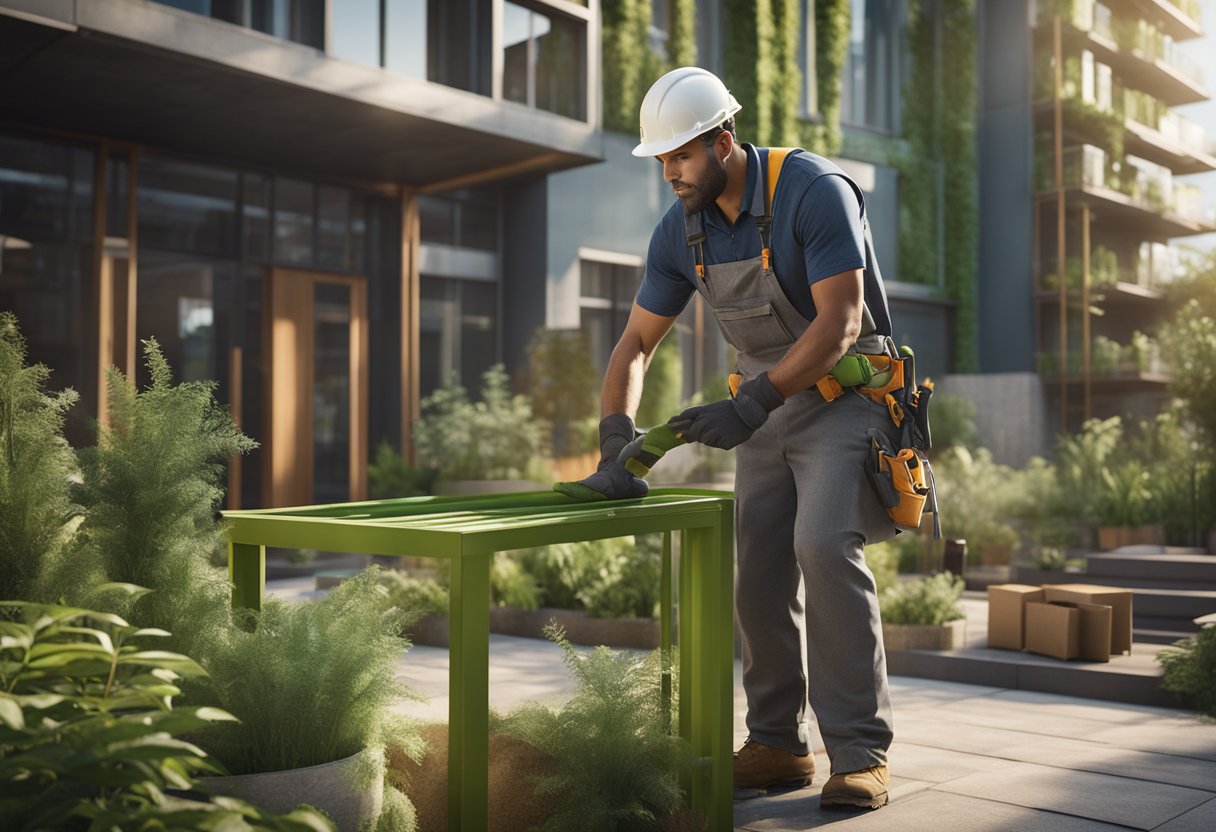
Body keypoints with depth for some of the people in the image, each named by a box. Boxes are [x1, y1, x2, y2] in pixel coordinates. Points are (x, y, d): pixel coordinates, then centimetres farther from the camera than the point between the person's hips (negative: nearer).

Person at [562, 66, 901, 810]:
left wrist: (749, 406, -30)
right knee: (760, 574, 3)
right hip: (770, 402, 7)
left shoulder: (814, 191, -20)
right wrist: (616, 449, -13)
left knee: (823, 546, -24)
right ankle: (779, 746, 17)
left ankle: (861, 754, -14)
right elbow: (635, 345, 0)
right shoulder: (681, 230, -1)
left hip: (846, 392, -6)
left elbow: (838, 324, -24)